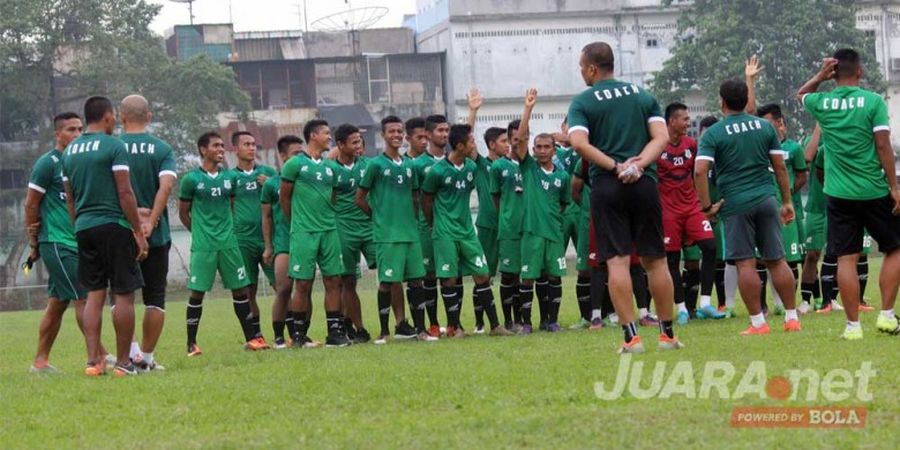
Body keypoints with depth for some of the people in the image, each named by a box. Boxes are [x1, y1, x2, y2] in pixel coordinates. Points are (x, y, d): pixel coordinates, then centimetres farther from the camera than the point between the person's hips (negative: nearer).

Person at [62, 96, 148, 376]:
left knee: (94, 295, 9)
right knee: (124, 294, 0)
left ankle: (93, 360, 2)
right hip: (114, 226, -6)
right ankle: (123, 362, 0)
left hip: (84, 227, 6)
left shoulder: (70, 151, 12)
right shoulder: (114, 146, -7)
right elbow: (125, 193, -12)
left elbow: (69, 198, 15)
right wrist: (138, 232, -9)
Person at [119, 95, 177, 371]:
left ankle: (131, 350, -8)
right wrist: (151, 221, -17)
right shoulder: (162, 149, 0)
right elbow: (166, 185, -14)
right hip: (156, 234, 0)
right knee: (154, 298, 8)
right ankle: (147, 357, 8)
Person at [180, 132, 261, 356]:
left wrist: (227, 230, 9)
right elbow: (183, 213, 4)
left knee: (240, 289, 5)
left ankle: (250, 338, 11)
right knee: (197, 292, -3)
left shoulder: (230, 177, 9)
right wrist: (201, 233, 6)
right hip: (203, 246, -4)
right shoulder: (192, 179, -4)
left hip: (228, 243, 4)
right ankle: (191, 344, 4)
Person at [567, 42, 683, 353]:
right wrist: (639, 164, -10)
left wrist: (615, 167, -11)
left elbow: (579, 142, -15)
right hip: (644, 184, 3)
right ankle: (667, 334, 12)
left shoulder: (583, 102, 1)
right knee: (655, 260, 9)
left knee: (617, 261, -4)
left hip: (606, 186, -3)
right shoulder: (643, 96, 12)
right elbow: (661, 137, 0)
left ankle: (631, 336, -10)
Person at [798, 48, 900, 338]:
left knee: (846, 259, 3)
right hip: (874, 191, -2)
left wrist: (820, 76, 7)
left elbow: (800, 95, 25)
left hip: (839, 194, 2)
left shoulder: (822, 103, 2)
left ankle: (853, 325, 1)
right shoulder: (873, 101, -7)